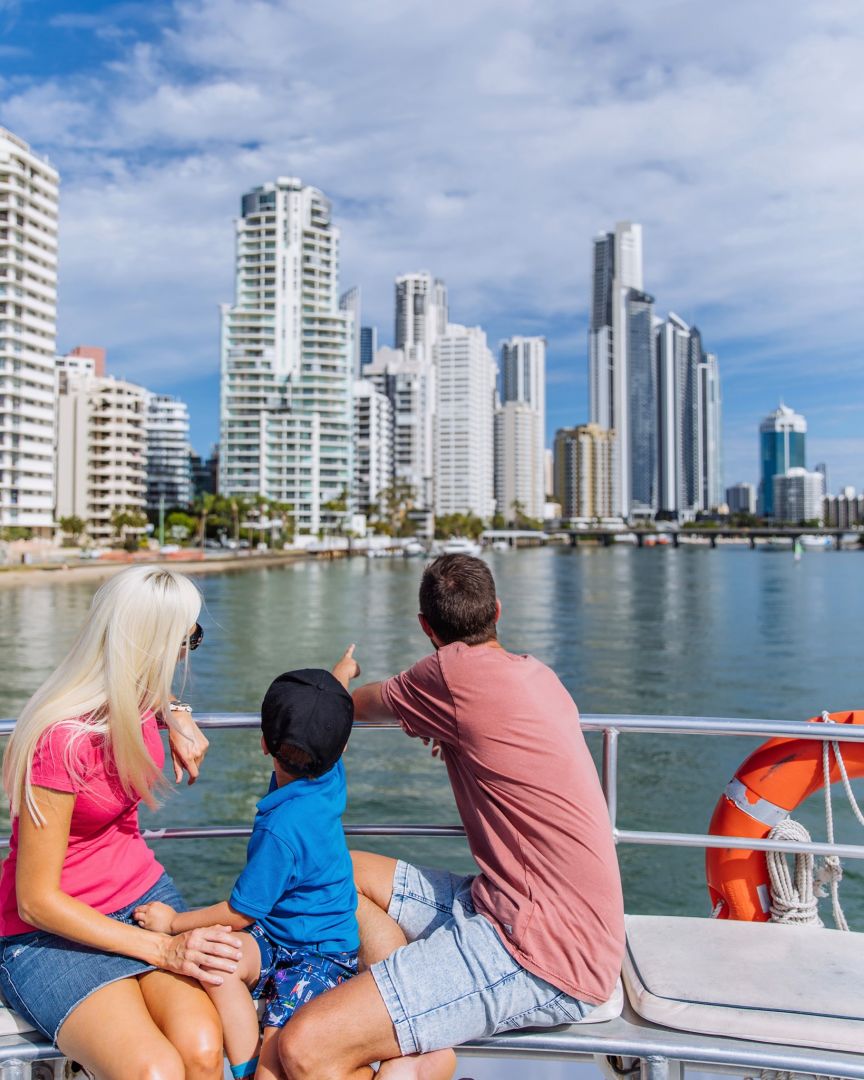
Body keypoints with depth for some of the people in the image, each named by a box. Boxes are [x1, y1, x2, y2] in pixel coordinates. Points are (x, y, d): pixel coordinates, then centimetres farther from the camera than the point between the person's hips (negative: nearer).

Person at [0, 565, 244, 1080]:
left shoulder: (139, 694, -6)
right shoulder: (64, 738, -26)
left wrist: (177, 717, 3)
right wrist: (164, 950, -22)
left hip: (143, 893, 5)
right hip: (50, 929, -5)